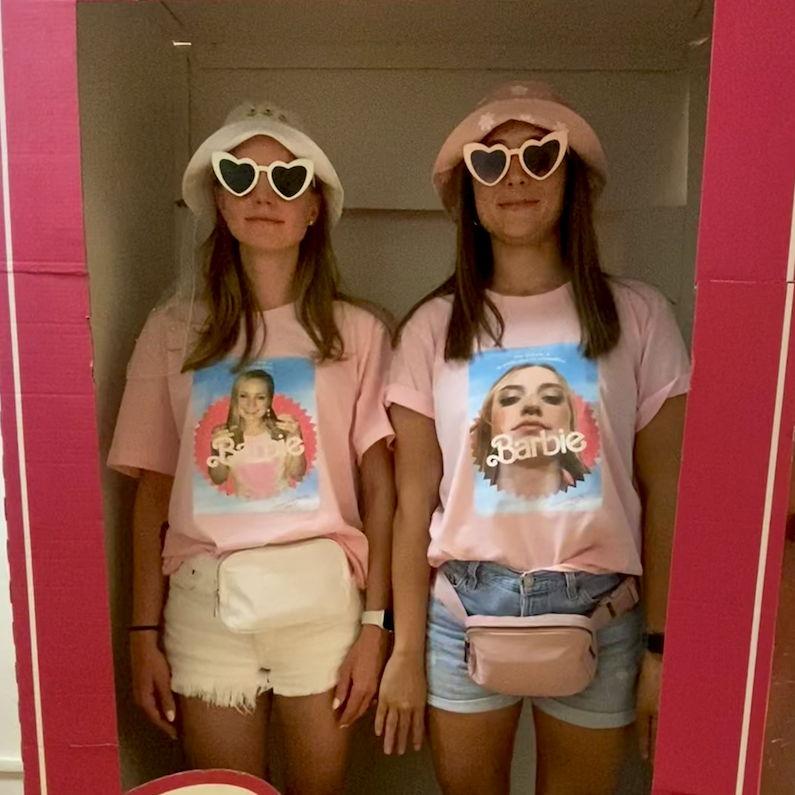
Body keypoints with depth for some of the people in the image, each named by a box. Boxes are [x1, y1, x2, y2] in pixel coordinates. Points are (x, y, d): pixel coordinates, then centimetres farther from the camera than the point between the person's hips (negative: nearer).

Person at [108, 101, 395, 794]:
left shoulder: (356, 333, -2)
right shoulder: (174, 330, 1)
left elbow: (379, 489, -1)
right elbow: (153, 493, 3)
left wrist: (375, 624, -3)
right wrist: (144, 633, 3)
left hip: (323, 595, 0)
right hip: (206, 602, 1)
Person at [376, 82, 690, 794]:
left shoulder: (637, 316, -3)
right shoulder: (434, 327, -2)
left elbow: (663, 494, -2)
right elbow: (414, 502, -2)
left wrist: (661, 646, -3)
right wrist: (406, 652, -1)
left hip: (599, 611, 0)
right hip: (464, 608, 1)